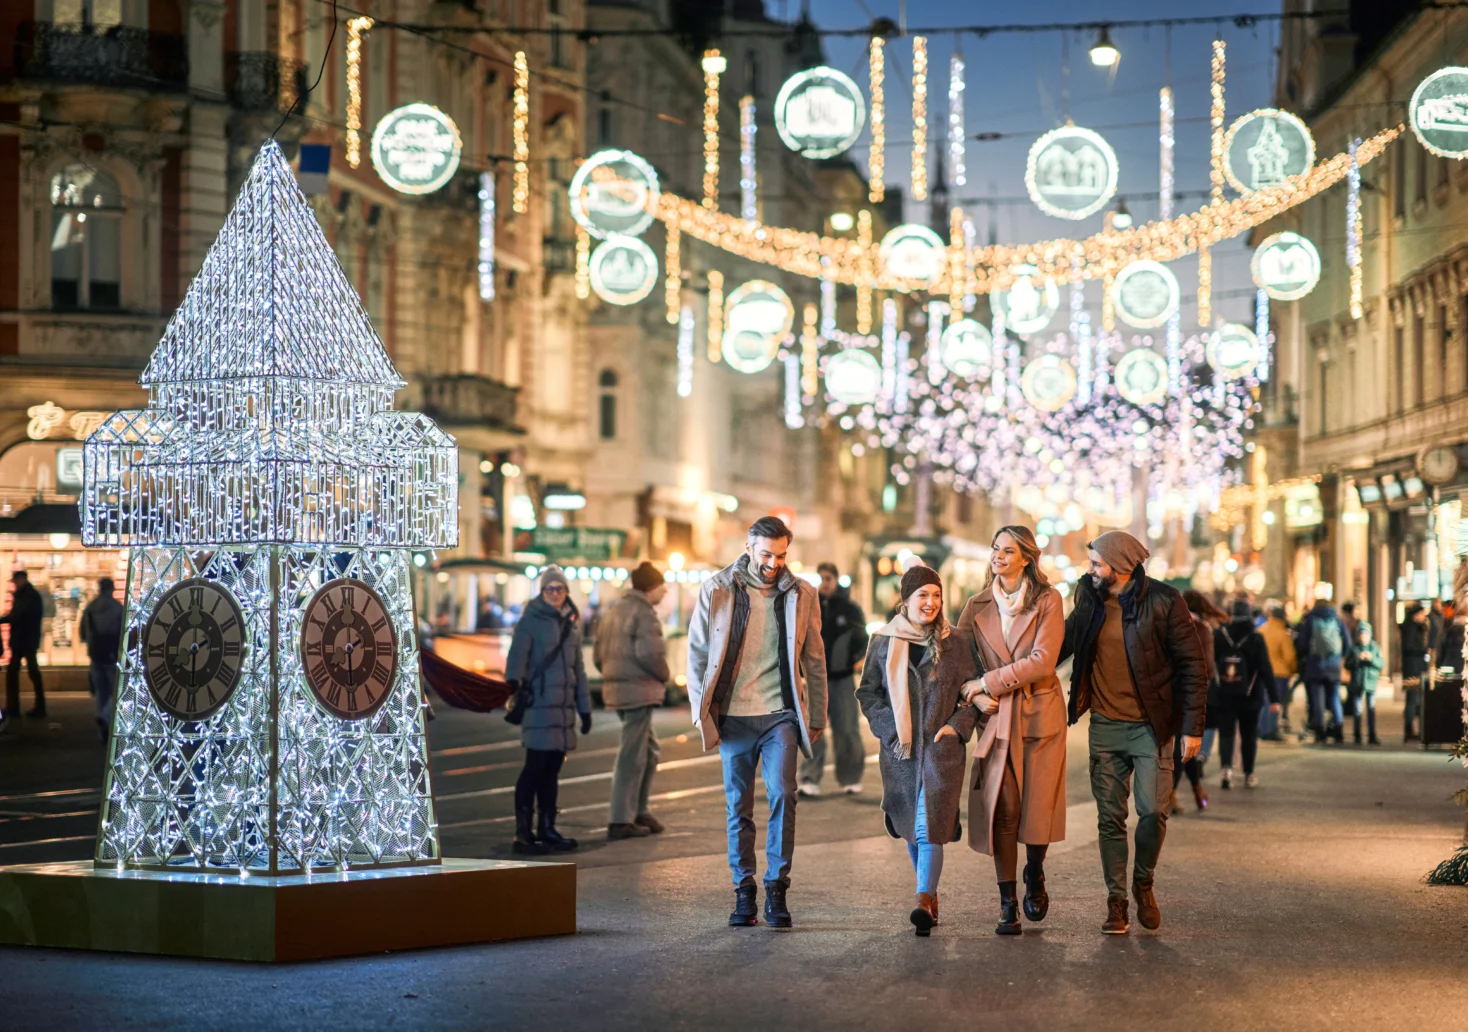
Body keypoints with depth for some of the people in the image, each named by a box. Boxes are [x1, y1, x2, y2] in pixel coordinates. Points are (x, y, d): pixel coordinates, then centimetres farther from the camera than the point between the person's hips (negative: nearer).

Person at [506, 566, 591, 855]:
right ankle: (523, 832, -8)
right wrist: (514, 682, -36)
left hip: (564, 706, 7)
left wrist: (584, 707, 22)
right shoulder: (531, 622, -3)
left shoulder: (571, 623, 17)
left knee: (552, 769, 10)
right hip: (539, 703, -7)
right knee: (535, 767, -9)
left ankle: (547, 829, 16)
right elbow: (517, 655, -17)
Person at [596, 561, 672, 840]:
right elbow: (649, 653, -25)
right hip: (639, 691, -9)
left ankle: (639, 811, 22)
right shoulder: (644, 613, -12)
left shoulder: (613, 611, 17)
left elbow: (599, 655, 18)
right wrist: (664, 676, -8)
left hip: (615, 689, 9)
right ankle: (620, 821, -4)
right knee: (632, 757, -5)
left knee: (650, 751, 19)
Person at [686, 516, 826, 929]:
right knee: (738, 806, 5)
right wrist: (701, 711, 0)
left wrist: (817, 719, 8)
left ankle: (776, 890, -8)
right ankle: (744, 892, 13)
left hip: (780, 715, 0)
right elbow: (697, 654, 5)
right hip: (733, 717, 0)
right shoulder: (716, 590, 1)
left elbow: (814, 661, 10)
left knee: (782, 795, -14)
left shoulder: (801, 595, 5)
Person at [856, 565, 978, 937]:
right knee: (910, 827, 10)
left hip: (941, 747, -3)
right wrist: (889, 728, -3)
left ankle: (924, 902, -18)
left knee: (929, 826, -14)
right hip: (899, 749, 3)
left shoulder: (955, 645, 3)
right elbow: (868, 692, 10)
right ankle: (931, 894, 26)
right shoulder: (884, 643, 6)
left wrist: (957, 725, -5)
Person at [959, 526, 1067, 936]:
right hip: (997, 717, 2)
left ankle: (1035, 879, 27)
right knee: (1002, 808, -7)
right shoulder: (978, 606, 7)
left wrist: (987, 683, -13)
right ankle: (1007, 904, -2)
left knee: (1037, 806, -2)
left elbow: (1042, 661, -13)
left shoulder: (1048, 601, -3)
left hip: (1040, 714, -2)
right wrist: (976, 697, -7)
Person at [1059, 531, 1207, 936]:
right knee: (1110, 819, 3)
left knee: (1153, 813, -11)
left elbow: (1193, 664, -7)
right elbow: (1066, 641, 21)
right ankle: (1116, 903, 11)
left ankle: (1143, 882, 15)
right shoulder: (1089, 598, 3)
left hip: (1151, 726, -4)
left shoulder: (1162, 601, -10)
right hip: (1105, 725, 4)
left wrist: (1192, 726, -10)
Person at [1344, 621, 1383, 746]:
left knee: (1371, 709, -1)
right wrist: (1357, 659, -15)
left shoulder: (1375, 648, 6)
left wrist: (1372, 659, -16)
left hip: (1371, 682, 0)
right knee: (1357, 710, 3)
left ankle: (1372, 735, 3)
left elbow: (1381, 664, 0)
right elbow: (1347, 665, 0)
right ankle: (1357, 736, 10)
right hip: (1357, 683, 0)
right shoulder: (1353, 649, 4)